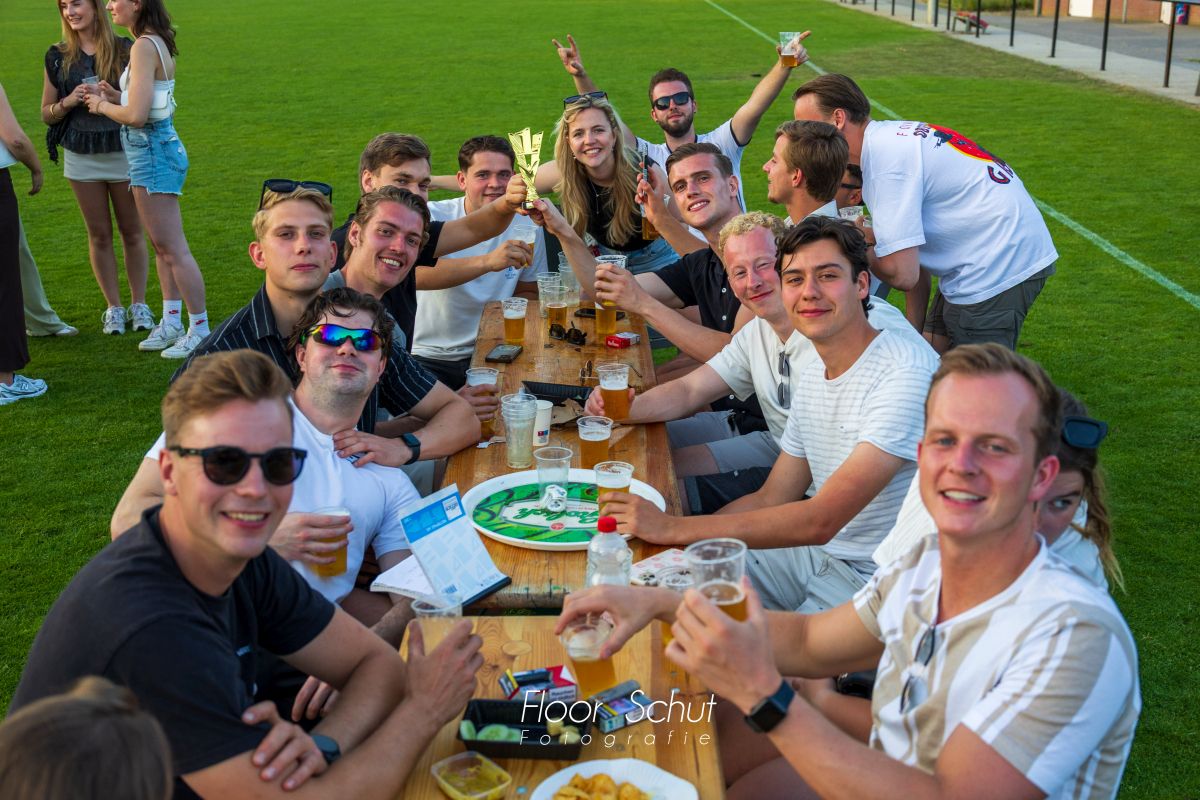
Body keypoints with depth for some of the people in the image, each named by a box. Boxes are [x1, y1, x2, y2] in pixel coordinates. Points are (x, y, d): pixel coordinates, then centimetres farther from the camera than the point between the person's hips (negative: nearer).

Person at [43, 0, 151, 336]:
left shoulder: (124, 50, -3)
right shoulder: (58, 57, 5)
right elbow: (46, 114, 9)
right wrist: (69, 101, -11)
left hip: (123, 153, -2)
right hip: (81, 156, 2)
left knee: (132, 231, 6)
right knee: (99, 235, 7)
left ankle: (139, 305, 16)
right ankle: (113, 308, 15)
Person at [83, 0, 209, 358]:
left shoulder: (144, 47, -18)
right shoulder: (159, 43, 11)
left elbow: (137, 115, -24)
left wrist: (103, 106, -7)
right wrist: (114, 96, 6)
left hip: (152, 152, -10)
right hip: (161, 146, 10)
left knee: (174, 249, -4)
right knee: (162, 247, 16)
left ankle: (200, 331, 3)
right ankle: (171, 324, 26)